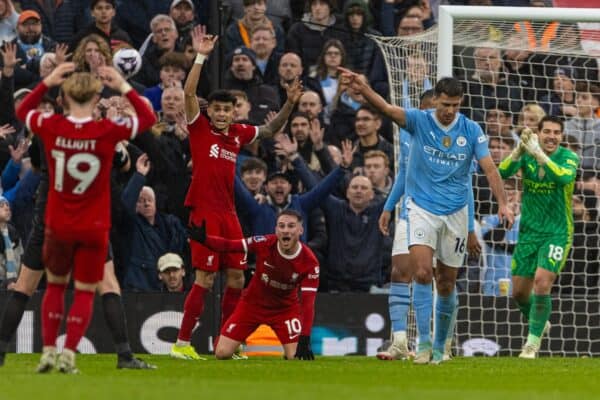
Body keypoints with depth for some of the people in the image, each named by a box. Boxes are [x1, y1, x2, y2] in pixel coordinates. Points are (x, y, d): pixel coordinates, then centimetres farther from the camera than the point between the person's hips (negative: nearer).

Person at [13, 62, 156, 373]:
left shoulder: (51, 127, -10)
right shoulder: (107, 131, -16)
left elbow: (22, 111, 12)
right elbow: (148, 119, 0)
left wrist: (46, 82, 9)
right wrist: (124, 88, 0)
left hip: (57, 225, 2)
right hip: (94, 228, -2)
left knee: (55, 285, 19)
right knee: (85, 292, 7)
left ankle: (48, 351, 13)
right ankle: (68, 354, -4)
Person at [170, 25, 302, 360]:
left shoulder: (238, 134, 11)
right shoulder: (200, 128, -3)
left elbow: (270, 130, 27)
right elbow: (189, 93, -17)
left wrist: (289, 105, 14)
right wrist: (201, 56, -24)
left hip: (228, 213, 6)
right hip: (204, 212, -6)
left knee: (237, 276, 6)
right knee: (206, 278, -11)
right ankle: (182, 343, -5)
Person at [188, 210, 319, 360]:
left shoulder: (309, 262, -24)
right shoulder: (265, 243, -23)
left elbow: (307, 302, -27)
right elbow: (228, 245, -20)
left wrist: (305, 340, -37)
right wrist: (203, 239, -40)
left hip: (285, 308, -1)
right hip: (253, 303, 1)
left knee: (295, 357, -19)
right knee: (222, 353, -8)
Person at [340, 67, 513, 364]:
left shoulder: (471, 130, -2)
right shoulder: (419, 121, -6)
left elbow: (489, 167, -6)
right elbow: (387, 109, -22)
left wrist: (502, 204, -20)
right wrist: (364, 89, -41)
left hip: (455, 212, 2)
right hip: (422, 208, -2)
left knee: (447, 283, 8)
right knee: (422, 273, -19)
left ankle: (439, 347, 22)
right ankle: (423, 343, -17)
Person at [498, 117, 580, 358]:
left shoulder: (568, 157, -9)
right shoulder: (526, 155, -1)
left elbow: (565, 177, -32)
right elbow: (503, 172, -19)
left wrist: (539, 154, -39)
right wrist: (520, 149, -34)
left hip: (557, 233, -4)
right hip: (528, 232, 4)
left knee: (542, 283, -20)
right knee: (519, 293, 7)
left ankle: (533, 342, -7)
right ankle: (540, 324, 37)